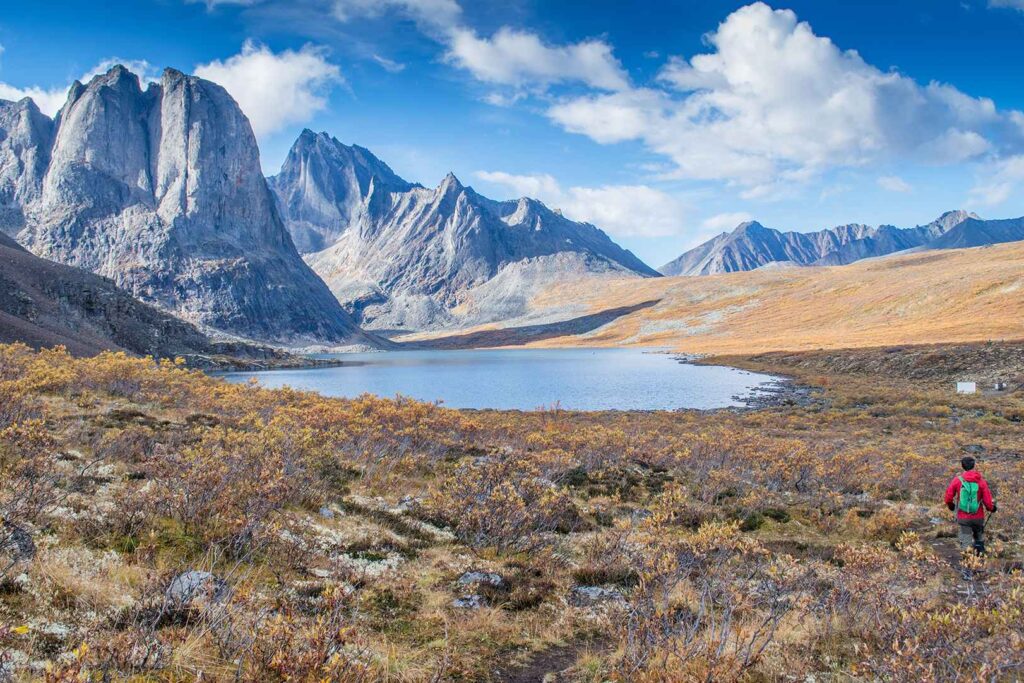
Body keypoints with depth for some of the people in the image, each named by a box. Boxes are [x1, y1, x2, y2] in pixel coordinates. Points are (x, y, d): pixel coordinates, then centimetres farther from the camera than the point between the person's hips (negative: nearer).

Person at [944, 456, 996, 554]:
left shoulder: (958, 480, -9)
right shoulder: (981, 481, -9)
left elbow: (948, 495, -5)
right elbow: (987, 500, -6)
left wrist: (950, 505, 17)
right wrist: (991, 508, 16)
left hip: (963, 517, -1)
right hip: (978, 517, 1)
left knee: (965, 541, 6)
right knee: (979, 537, 23)